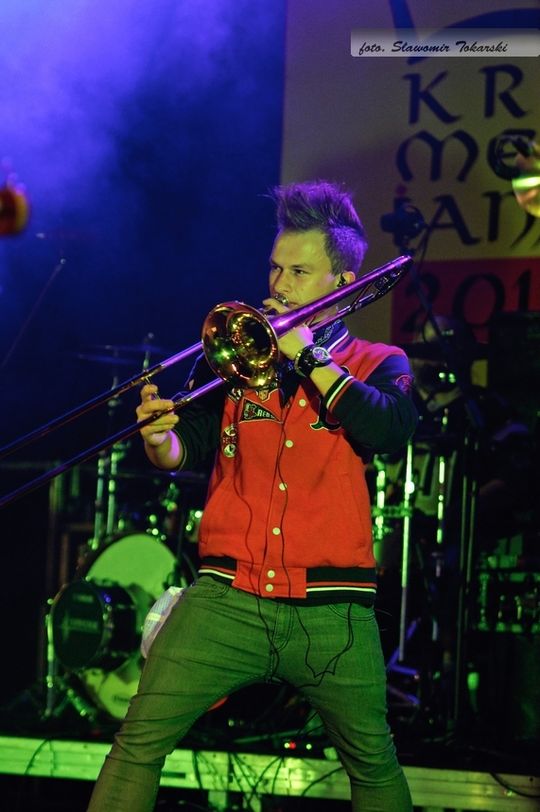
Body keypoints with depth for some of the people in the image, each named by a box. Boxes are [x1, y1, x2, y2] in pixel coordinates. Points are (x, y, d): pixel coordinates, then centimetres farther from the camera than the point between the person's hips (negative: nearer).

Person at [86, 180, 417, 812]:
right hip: (227, 598, 1)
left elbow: (390, 432, -10)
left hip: (331, 612, -1)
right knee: (140, 739, -10)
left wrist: (308, 355, -9)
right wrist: (160, 438, -17)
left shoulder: (377, 364, 11)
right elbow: (188, 449, 7)